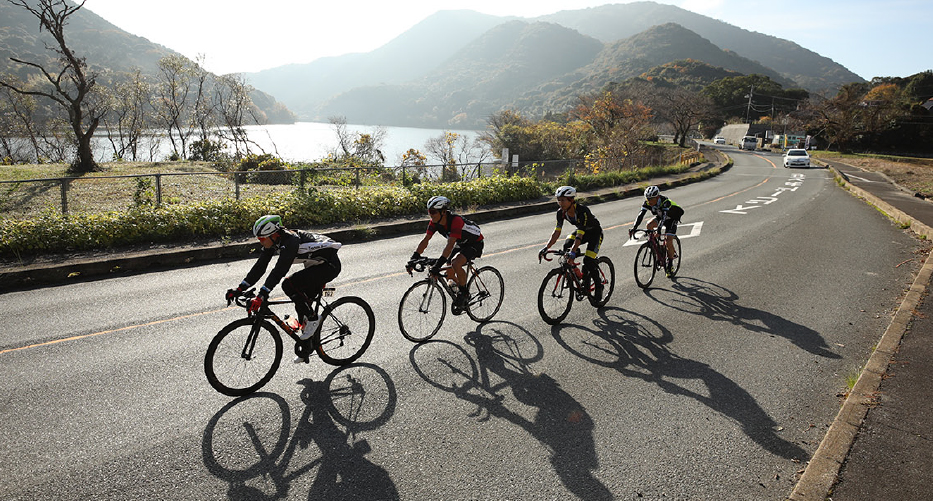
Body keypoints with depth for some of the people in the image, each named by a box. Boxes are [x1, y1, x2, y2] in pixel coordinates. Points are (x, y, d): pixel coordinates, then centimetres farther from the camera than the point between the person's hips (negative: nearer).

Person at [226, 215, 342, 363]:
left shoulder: (290, 241, -30)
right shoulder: (274, 240, -3)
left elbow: (279, 270, -38)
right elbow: (260, 266, -1)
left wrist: (262, 295, -42)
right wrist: (239, 289, -6)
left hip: (330, 265, -10)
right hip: (316, 264, 10)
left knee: (289, 284, -24)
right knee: (301, 305, 7)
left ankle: (312, 318, -7)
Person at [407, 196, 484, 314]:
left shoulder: (456, 221, -36)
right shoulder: (434, 222, -14)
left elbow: (450, 245, -43)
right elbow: (425, 240, -14)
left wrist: (439, 262, -51)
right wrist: (414, 257, -27)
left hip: (475, 243, -8)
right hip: (460, 244, 8)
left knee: (456, 264, -31)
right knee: (449, 274, 2)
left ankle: (464, 292, -8)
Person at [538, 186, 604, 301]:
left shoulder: (582, 211, -36)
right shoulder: (561, 212, -17)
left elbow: (580, 235, -43)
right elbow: (557, 232, -16)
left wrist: (573, 252, -54)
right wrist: (546, 248, -27)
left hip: (595, 232, -6)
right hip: (582, 231, 6)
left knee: (588, 261, -19)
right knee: (567, 246, -21)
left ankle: (598, 287, 8)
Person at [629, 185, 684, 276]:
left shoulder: (665, 202, -38)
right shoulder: (647, 202, -23)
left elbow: (664, 216, -50)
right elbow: (641, 215, -32)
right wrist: (634, 228, -46)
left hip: (672, 218, -5)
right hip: (660, 216, 6)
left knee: (668, 242, -15)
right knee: (649, 225, -24)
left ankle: (670, 264, 1)